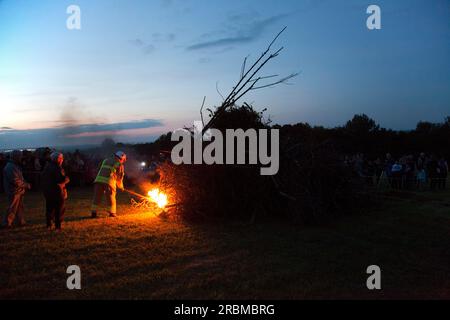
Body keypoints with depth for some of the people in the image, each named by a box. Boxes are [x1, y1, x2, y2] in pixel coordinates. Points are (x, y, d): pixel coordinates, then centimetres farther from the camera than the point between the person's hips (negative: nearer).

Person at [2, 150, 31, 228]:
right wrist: (26, 185, -14)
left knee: (20, 207, 15)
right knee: (12, 209, -4)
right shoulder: (11, 167, -19)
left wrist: (26, 184, 11)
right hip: (14, 192, -11)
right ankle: (7, 223, 3)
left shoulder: (15, 166, 14)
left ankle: (21, 222, 23)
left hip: (18, 191, 11)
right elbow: (16, 181, -24)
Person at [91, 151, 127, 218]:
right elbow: (120, 177, 13)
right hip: (109, 182, -4)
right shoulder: (119, 165, 8)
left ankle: (94, 212, 6)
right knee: (111, 198, 11)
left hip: (99, 180, 4)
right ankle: (112, 212, 15)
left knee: (97, 197, 9)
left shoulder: (106, 160, 23)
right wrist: (121, 187, 29)